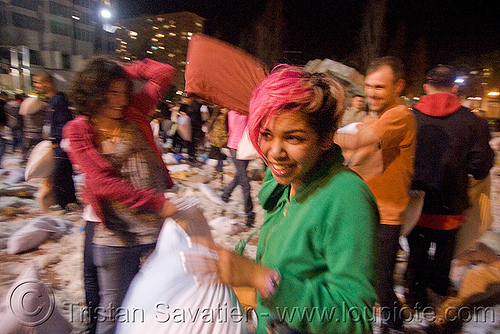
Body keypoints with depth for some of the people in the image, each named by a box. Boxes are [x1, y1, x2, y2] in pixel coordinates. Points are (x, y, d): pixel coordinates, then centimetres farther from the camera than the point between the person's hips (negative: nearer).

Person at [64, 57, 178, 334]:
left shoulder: (133, 113, 5)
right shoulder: (77, 131, -4)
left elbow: (164, 73, 7)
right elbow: (103, 182, -16)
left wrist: (123, 71, 5)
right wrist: (158, 202, -23)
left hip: (159, 223, 3)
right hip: (116, 231, -3)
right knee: (114, 311, 13)